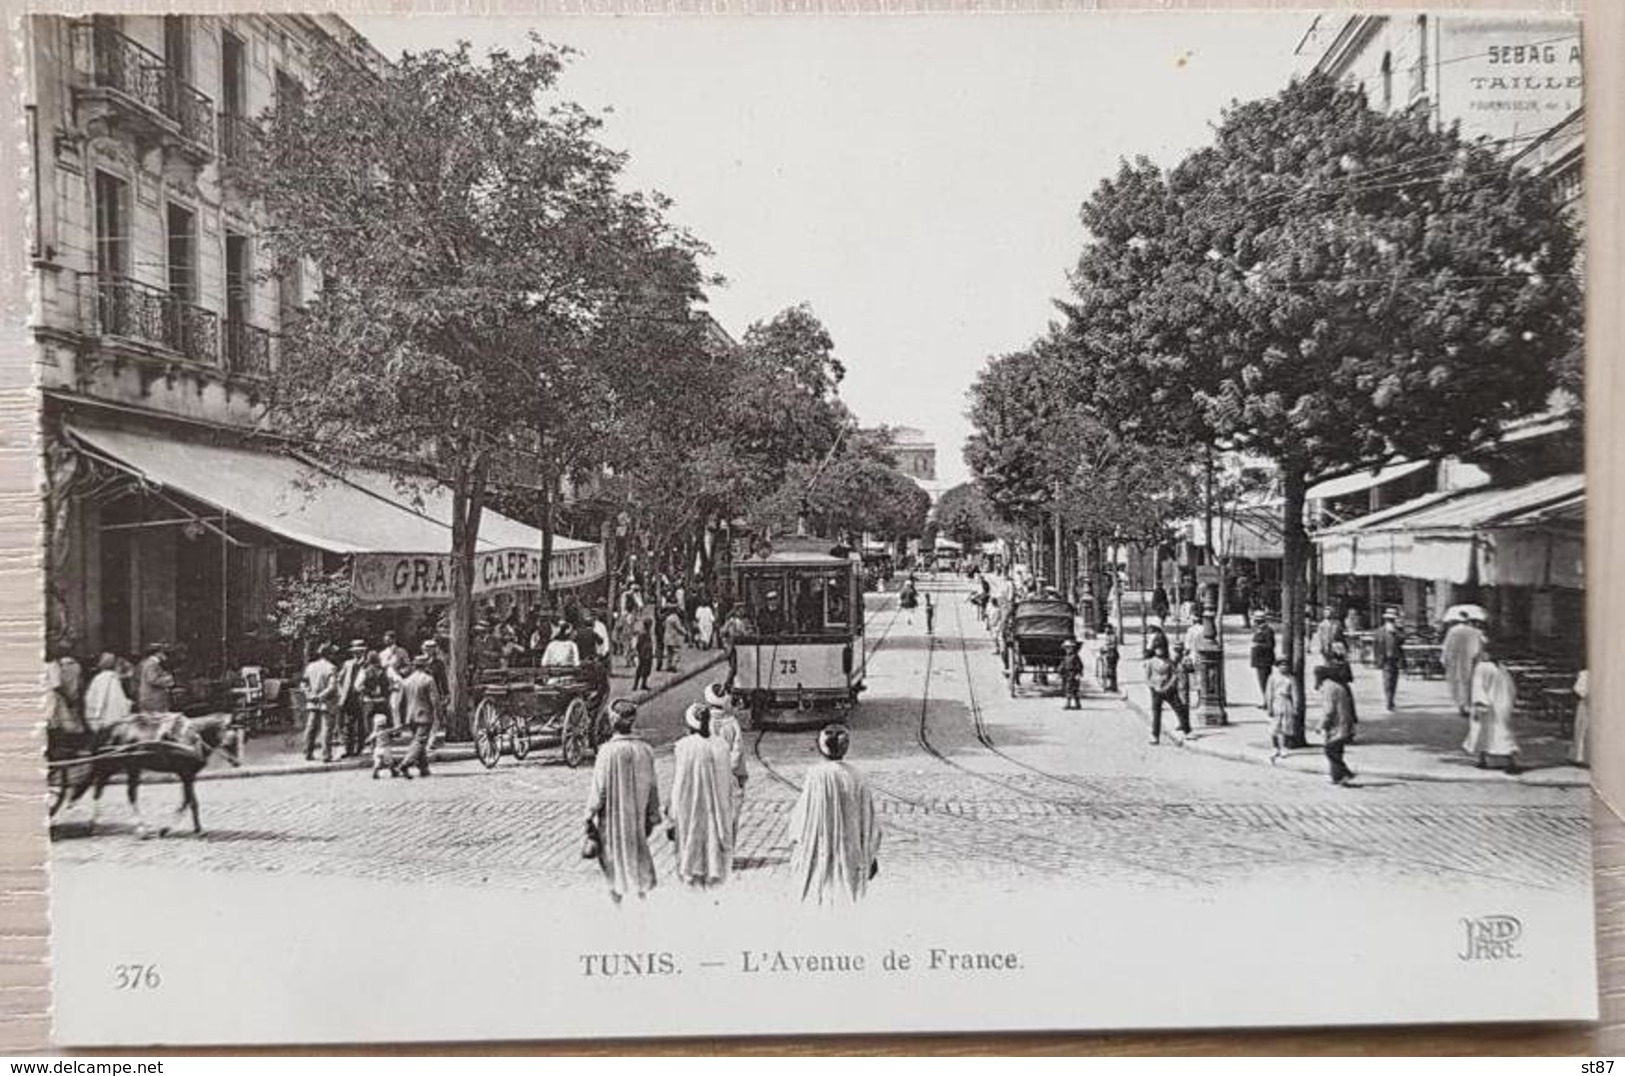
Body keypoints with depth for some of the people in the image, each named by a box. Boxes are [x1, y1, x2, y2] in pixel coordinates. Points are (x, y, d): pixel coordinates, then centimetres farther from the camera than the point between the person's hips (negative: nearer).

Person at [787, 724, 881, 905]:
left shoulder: (817, 776, -13)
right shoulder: (856, 778, 0)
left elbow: (804, 819, -11)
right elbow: (870, 821, 4)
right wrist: (872, 857, 12)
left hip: (821, 857, -4)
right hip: (850, 857, 4)